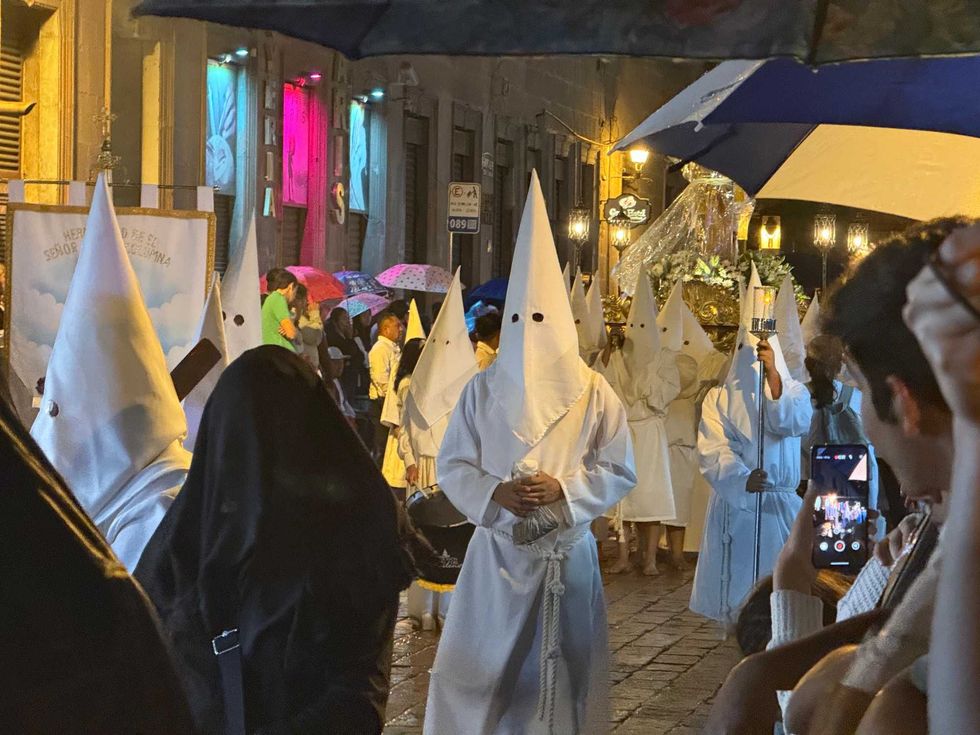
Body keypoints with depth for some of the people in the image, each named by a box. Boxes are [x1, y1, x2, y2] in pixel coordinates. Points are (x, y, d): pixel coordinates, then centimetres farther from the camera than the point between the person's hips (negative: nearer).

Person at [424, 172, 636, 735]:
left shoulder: (592, 392, -2)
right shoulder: (483, 389, 2)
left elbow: (621, 471, 0)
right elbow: (452, 465, 3)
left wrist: (563, 489, -16)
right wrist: (494, 493, -16)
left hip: (568, 554, 0)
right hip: (496, 551, 1)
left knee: (561, 674, 6)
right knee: (476, 676, 0)